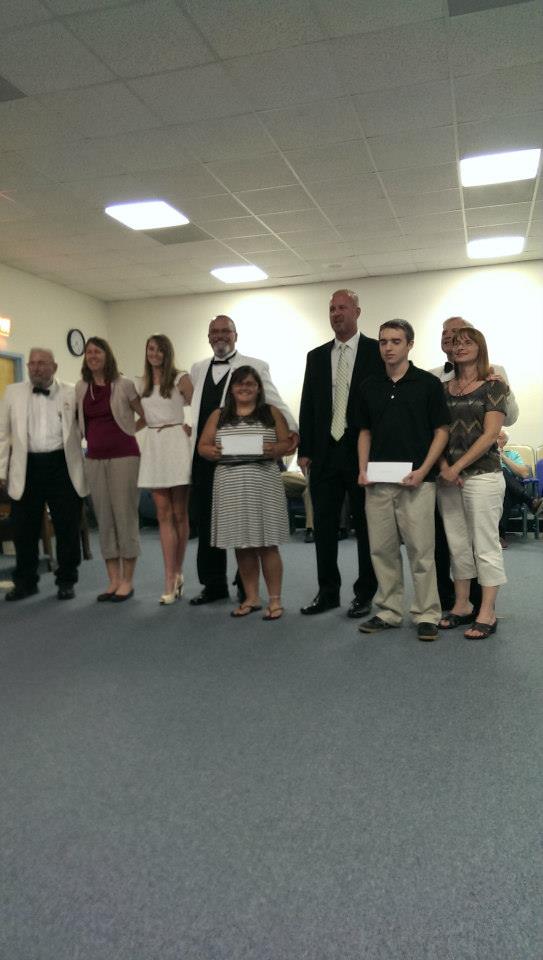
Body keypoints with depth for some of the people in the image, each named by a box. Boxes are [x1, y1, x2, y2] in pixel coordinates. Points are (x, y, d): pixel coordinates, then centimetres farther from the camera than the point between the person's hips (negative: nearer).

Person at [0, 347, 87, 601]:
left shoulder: (72, 393, 3)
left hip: (62, 467, -2)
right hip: (26, 468, 2)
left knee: (68, 528, 4)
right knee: (25, 530, 9)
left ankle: (66, 581, 19)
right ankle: (25, 582, 24)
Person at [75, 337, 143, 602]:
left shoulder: (123, 385, -2)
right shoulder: (81, 388, 10)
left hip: (123, 456, -4)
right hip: (94, 458, 5)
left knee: (125, 516, -3)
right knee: (104, 519, 6)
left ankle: (127, 581, 6)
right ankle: (113, 580, 15)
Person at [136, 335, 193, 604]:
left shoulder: (180, 378, 0)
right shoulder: (141, 384, 14)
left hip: (176, 443, -4)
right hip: (153, 446, 4)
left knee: (179, 513, 2)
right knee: (164, 514, 0)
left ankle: (176, 574, 16)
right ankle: (171, 580, 1)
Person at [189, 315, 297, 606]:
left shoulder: (254, 366, 1)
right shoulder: (197, 369, 16)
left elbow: (274, 402, -5)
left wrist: (292, 430, -16)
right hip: (204, 458, 5)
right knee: (206, 522, 9)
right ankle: (214, 585, 22)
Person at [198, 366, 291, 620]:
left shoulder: (272, 413, 8)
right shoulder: (218, 416, 13)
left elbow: (286, 443, 5)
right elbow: (203, 446, 10)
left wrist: (274, 449, -16)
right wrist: (213, 452, -12)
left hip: (263, 484, -2)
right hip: (231, 486, 2)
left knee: (266, 543, -2)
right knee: (242, 544, 6)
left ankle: (275, 600, 7)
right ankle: (251, 598, 18)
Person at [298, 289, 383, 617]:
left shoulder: (377, 351, 0)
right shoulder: (316, 356, 13)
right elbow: (308, 406, 11)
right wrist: (305, 450, 5)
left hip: (363, 452, -4)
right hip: (325, 453, 4)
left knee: (366, 526, 5)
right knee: (324, 526, 8)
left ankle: (365, 594, 17)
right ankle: (328, 592, 21)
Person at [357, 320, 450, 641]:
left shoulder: (428, 383, -1)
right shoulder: (370, 386, 11)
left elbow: (442, 431, -2)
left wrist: (422, 470, -13)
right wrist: (363, 469, 2)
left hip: (416, 482, -4)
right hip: (377, 483, 4)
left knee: (421, 551, -1)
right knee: (382, 549, 8)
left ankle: (427, 615, 11)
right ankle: (389, 612, 20)